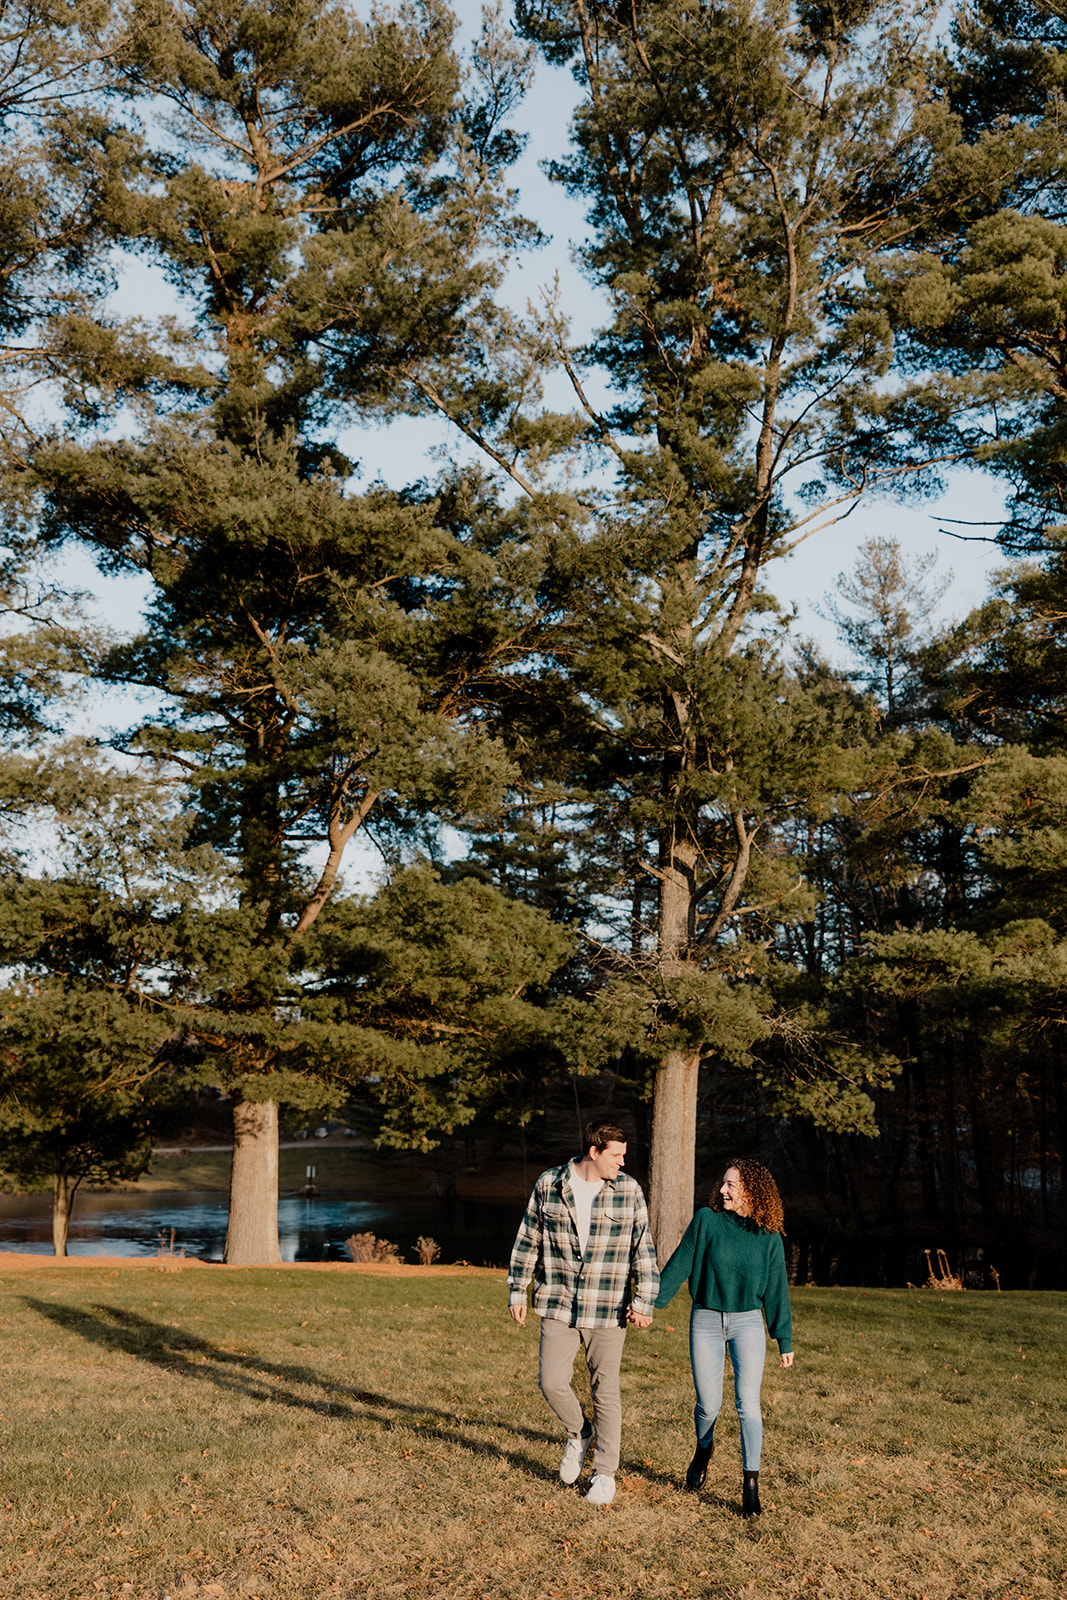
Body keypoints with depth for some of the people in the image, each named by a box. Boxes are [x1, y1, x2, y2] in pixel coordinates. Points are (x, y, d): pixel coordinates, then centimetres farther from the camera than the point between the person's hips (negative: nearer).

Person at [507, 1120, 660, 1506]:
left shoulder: (628, 1191, -3)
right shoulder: (548, 1185, -3)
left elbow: (643, 1249, 0)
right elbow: (527, 1241, 6)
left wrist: (644, 1301, -7)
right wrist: (518, 1292, 5)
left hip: (607, 1311, 0)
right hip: (559, 1307, 1)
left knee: (605, 1392, 5)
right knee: (552, 1383, -5)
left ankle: (605, 1473, 22)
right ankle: (579, 1434, 26)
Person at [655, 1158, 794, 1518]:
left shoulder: (768, 1237, -2)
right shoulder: (707, 1220, -5)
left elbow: (776, 1290, 5)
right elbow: (679, 1265, -2)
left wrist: (784, 1340, 8)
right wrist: (652, 1302, -5)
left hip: (748, 1323, 0)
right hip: (706, 1322, 0)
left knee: (747, 1402, -11)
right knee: (708, 1404, 6)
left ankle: (750, 1484, -2)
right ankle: (704, 1449, 38)